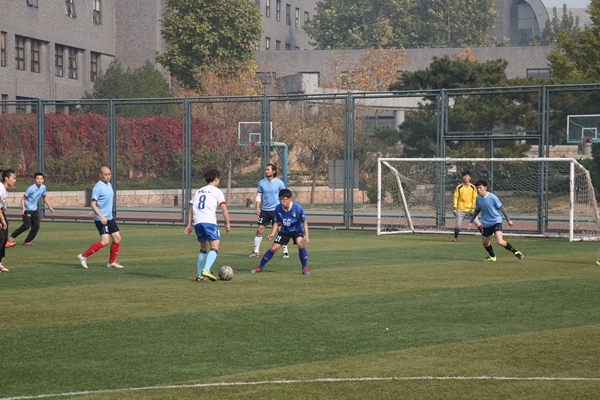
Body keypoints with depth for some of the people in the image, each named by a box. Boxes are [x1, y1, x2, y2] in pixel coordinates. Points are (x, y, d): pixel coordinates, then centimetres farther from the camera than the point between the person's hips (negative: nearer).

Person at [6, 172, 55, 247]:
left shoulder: (43, 187, 0)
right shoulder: (31, 189, -19)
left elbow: (44, 198, 17)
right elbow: (23, 198, -13)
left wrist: (50, 208, 14)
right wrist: (23, 208, -25)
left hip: (35, 210, 7)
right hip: (27, 210, -7)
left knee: (36, 226, -1)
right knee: (26, 226, -15)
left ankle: (27, 241, 12)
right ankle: (12, 237, -3)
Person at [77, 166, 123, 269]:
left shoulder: (109, 185, 12)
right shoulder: (98, 187, -14)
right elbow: (93, 204, -18)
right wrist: (101, 217, -26)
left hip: (109, 218, 9)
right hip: (101, 219, -9)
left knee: (117, 238, 5)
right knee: (105, 241, -16)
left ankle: (111, 262, 15)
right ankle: (83, 256, -9)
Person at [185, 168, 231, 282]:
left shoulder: (199, 191, 25)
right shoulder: (216, 191, 8)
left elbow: (191, 208, 20)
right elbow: (224, 209, -1)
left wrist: (189, 224, 19)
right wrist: (227, 223, 4)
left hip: (197, 222, 6)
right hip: (209, 221, -6)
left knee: (203, 248, 20)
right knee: (215, 248, -10)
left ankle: (199, 274, 13)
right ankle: (206, 270, -31)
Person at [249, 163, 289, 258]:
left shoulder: (279, 183, -4)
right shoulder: (262, 182, 3)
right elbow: (259, 196, 9)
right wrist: (257, 208, -1)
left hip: (276, 210, -3)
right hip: (264, 210, 3)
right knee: (259, 230, -2)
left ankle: (285, 251, 7)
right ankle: (256, 251, 6)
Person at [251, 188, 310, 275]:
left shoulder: (297, 208, -25)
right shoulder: (278, 208, -16)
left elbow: (304, 222, -16)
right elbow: (276, 222, -2)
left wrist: (306, 235, -26)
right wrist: (273, 234, -16)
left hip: (297, 230, -3)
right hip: (284, 231, 3)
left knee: (300, 244, -29)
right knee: (274, 248, -2)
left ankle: (305, 268, -13)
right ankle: (260, 267, 16)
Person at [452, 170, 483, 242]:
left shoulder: (473, 187, 0)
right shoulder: (459, 187, 0)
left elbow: (475, 198, 1)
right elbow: (455, 198, 2)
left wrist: (473, 208, -7)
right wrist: (455, 208, -3)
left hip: (470, 209, -1)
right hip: (460, 210, 1)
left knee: (477, 223, -8)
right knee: (457, 225, 3)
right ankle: (455, 237, 23)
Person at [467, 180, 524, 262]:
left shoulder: (492, 197, -17)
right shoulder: (478, 198, 0)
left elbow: (501, 208, -9)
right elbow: (477, 210, 16)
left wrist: (508, 219, -8)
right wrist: (471, 222, 15)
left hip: (496, 221, -6)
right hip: (486, 224, 7)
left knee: (500, 241, -21)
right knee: (485, 242, 15)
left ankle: (516, 252, -6)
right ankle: (492, 257, 39)